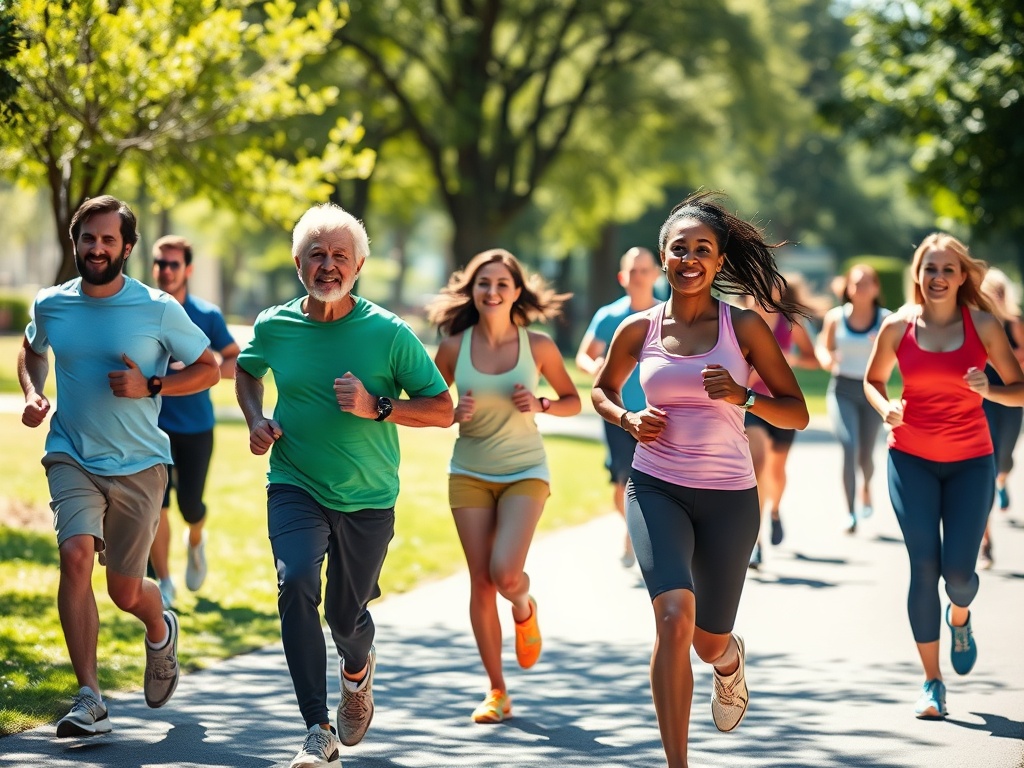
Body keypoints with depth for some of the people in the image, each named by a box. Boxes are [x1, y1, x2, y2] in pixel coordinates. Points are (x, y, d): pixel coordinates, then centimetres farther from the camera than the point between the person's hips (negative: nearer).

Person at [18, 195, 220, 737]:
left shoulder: (159, 310, -7)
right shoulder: (50, 305, 2)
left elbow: (208, 368, 2)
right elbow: (31, 350, 24)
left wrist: (151, 387, -14)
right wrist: (32, 393, 4)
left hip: (139, 464, -1)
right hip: (71, 458, 1)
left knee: (126, 593, 5)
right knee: (76, 554, -24)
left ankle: (160, 630, 45)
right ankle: (90, 699, -22)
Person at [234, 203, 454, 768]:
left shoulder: (388, 333, -10)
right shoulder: (274, 326, -2)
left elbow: (442, 410, -6)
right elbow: (245, 369, 22)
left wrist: (376, 408, -20)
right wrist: (255, 420, 3)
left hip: (367, 498, 0)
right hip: (295, 487, 0)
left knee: (346, 614, 10)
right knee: (296, 583, -25)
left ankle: (357, 669, 50)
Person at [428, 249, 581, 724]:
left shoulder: (538, 345, -7)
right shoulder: (454, 347, -5)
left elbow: (572, 401, 4)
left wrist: (540, 406, -15)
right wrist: (454, 414, -14)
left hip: (524, 472, -2)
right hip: (470, 473, 2)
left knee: (505, 574, -19)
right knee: (481, 583, 1)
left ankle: (524, 612, 20)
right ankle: (497, 692, 13)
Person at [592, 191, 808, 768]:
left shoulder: (744, 326, -3)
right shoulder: (639, 329, 2)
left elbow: (797, 414, -2)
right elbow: (602, 390, 20)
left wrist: (742, 397, -20)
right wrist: (628, 420, -1)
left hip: (729, 497, 0)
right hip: (656, 488, 0)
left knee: (709, 642, 12)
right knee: (675, 615, -25)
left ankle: (732, 660, 53)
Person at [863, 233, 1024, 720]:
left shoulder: (983, 326, -4)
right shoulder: (898, 327, -1)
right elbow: (873, 379, 15)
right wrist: (885, 407, -6)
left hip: (970, 461, 0)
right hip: (911, 459, 0)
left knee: (959, 570, -7)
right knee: (924, 566, -7)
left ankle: (960, 617, 33)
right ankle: (932, 682, 3)